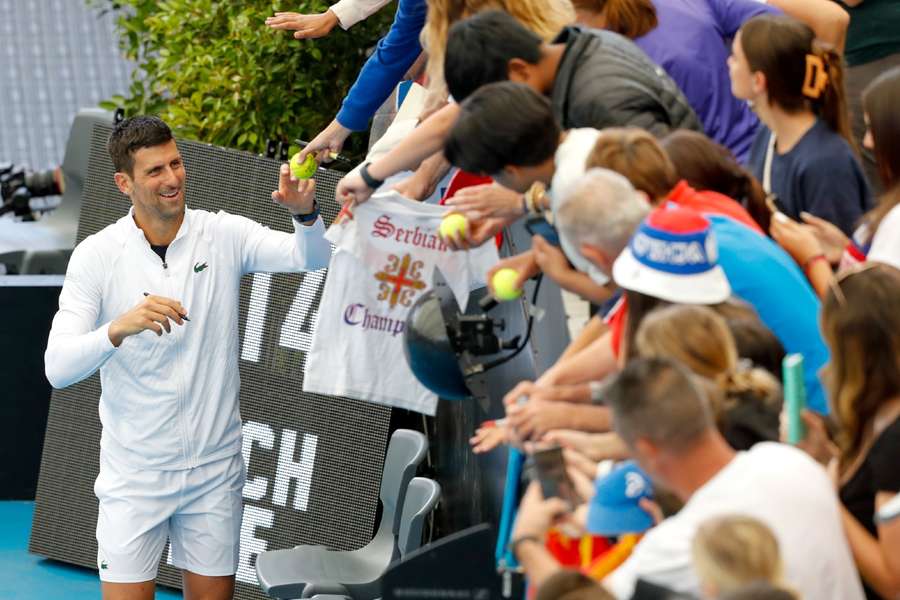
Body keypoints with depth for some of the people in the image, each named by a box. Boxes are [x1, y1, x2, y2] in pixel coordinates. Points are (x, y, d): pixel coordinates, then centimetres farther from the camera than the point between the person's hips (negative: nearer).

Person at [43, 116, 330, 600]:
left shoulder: (224, 235, -3)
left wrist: (305, 213, -37)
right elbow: (58, 368, -16)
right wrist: (119, 329, -34)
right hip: (134, 473, -2)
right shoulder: (96, 255, -8)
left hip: (215, 468, 2)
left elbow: (311, 257, -16)